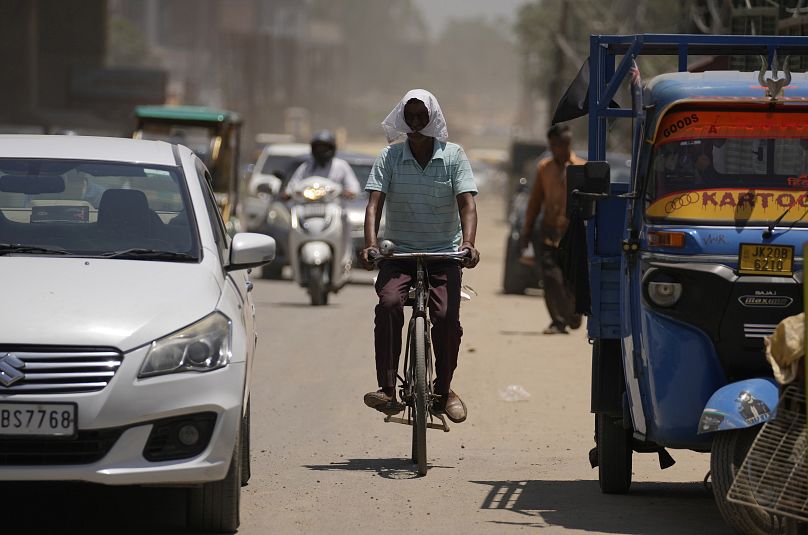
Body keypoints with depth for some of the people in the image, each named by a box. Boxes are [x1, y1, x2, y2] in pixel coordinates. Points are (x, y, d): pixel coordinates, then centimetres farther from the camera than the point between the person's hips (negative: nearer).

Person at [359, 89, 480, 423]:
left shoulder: (453, 156, 0)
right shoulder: (390, 156, 1)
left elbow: (467, 204, -9)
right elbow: (374, 203, -8)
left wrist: (468, 243, -27)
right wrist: (370, 244, -26)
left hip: (444, 252, 0)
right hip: (399, 251, 0)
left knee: (446, 316, -19)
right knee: (389, 303, -28)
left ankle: (444, 390, 4)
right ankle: (387, 389, -27)